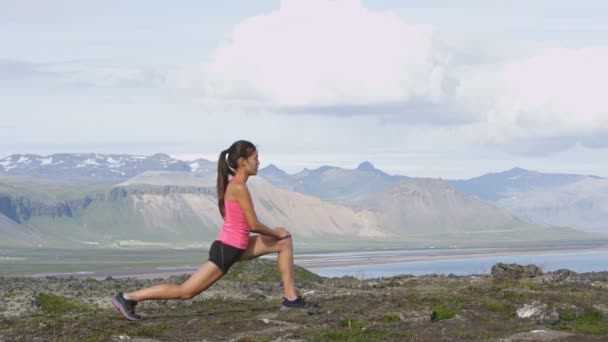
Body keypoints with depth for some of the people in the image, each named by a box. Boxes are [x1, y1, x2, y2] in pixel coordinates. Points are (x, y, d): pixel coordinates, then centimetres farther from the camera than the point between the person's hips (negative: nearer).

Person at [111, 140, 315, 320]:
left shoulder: (233, 185, 11)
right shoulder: (239, 187, -19)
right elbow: (254, 225, -19)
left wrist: (274, 232, 14)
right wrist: (276, 233, -2)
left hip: (235, 247, 10)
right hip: (226, 250, -10)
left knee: (285, 241, 11)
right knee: (184, 292, -6)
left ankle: (290, 298, 9)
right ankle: (128, 298, 0)